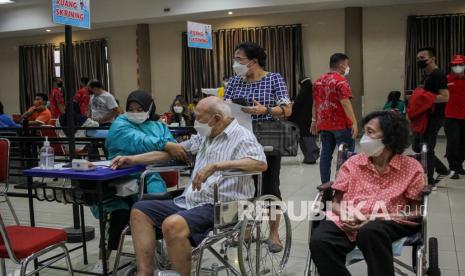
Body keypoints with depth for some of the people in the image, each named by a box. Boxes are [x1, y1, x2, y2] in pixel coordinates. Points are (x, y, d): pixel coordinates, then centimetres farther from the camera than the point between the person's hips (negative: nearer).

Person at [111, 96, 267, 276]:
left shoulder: (242, 137, -6)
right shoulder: (204, 136, 19)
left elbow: (260, 163, -24)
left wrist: (215, 165, -30)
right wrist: (132, 160, 21)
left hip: (221, 206, -9)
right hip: (191, 201, 9)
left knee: (173, 224, -33)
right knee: (140, 210, 3)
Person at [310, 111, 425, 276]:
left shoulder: (411, 168, 6)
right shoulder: (352, 163, 13)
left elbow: (415, 212, 1)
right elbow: (336, 203, 13)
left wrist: (379, 219, -14)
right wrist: (346, 214, -12)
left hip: (388, 223, -2)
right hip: (348, 222, 2)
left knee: (371, 232, -39)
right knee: (319, 241, -29)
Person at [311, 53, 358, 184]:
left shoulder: (319, 81, 11)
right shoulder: (341, 80, -11)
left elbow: (315, 103, 16)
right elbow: (345, 102, -19)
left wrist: (314, 120, 22)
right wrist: (354, 122, -20)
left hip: (323, 124, 7)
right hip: (341, 124, -7)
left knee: (326, 154, 9)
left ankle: (325, 184, 11)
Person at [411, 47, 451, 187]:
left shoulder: (438, 75, -15)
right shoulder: (426, 75, 15)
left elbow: (444, 97, -23)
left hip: (434, 118, -10)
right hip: (425, 117, 10)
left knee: (426, 149, -3)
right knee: (417, 147, 14)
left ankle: (429, 183, 10)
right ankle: (443, 171, 26)